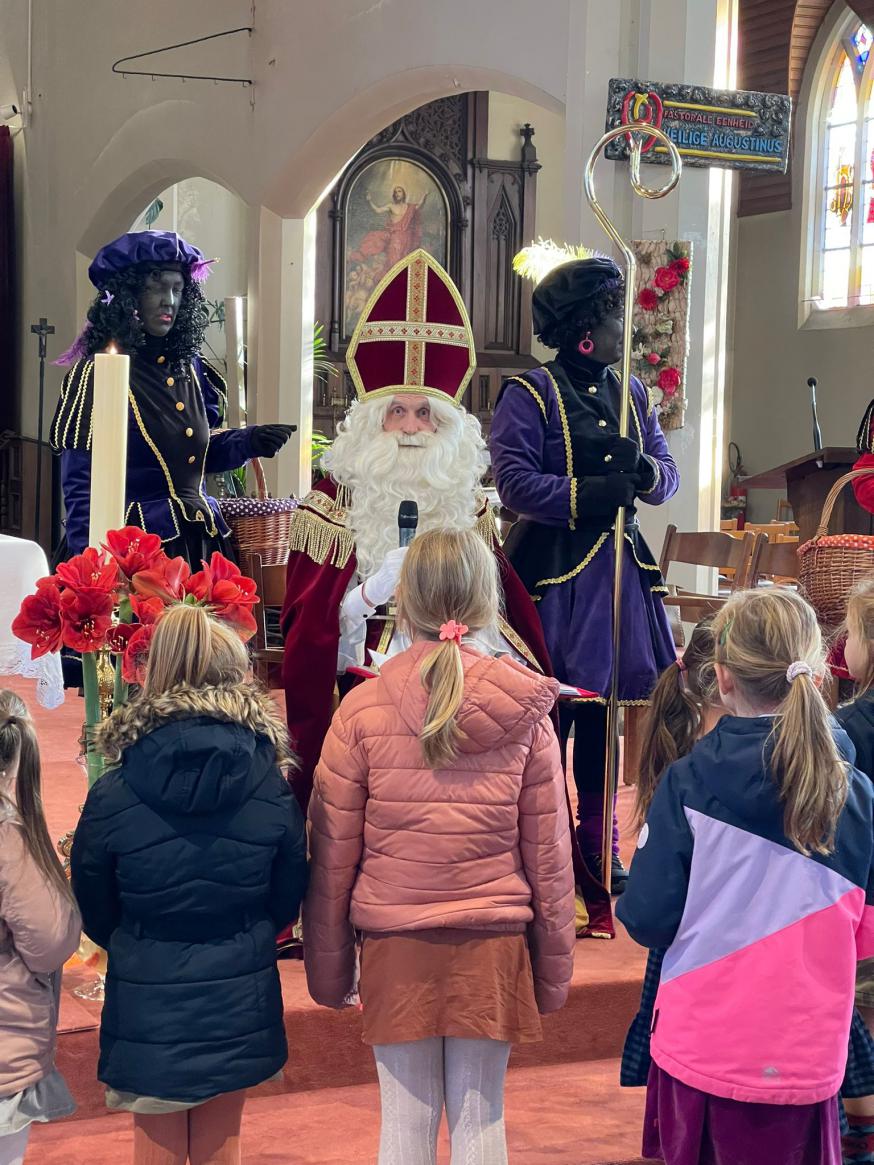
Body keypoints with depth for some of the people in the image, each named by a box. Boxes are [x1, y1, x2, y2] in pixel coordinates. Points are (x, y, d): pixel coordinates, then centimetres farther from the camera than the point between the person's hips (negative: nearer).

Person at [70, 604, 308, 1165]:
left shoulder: (112, 794, -13)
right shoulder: (273, 791, -10)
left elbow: (93, 913, -1)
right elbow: (287, 901, 2)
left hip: (146, 1008, -1)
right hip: (238, 1004, 1)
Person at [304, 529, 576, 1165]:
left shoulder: (361, 709, -5)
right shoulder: (526, 713, -2)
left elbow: (332, 855, -2)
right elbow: (550, 853, 2)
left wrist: (329, 966, 9)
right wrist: (553, 969, 12)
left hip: (395, 949, -1)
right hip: (493, 946, 1)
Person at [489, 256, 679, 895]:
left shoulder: (631, 394, 13)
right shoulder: (531, 394, -6)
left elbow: (668, 473, 13)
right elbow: (515, 481, -14)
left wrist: (645, 470, -10)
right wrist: (592, 494, -21)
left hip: (619, 567, 6)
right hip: (555, 569, -6)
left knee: (600, 709, 11)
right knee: (549, 713, -3)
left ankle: (599, 844, 20)